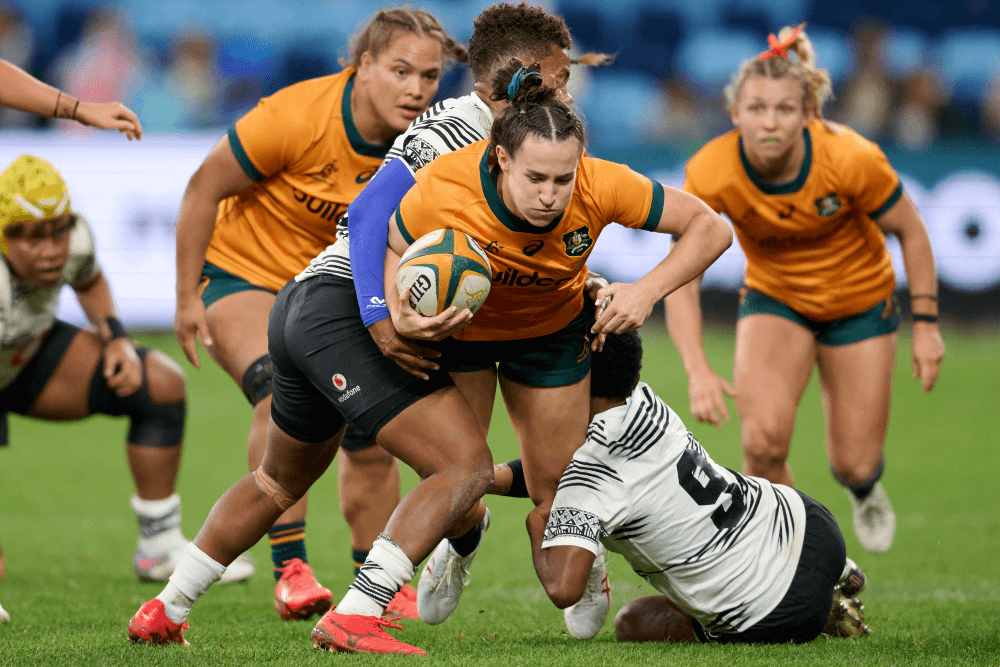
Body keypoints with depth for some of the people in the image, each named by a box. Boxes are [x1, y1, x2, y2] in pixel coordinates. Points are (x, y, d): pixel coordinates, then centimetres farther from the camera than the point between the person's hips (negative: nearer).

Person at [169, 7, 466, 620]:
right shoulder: (295, 116, -29)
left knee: (371, 435, 1)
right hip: (241, 269, -5)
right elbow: (204, 189, -18)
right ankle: (291, 570, -26)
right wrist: (187, 298, -14)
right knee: (281, 392, -30)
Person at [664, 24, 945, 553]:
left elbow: (910, 231, -13)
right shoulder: (710, 174, -29)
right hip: (774, 299, 0)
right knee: (763, 438, -24)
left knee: (853, 465, 1)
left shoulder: (851, 159, -31)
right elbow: (681, 279, -24)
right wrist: (698, 372, -37)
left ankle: (865, 489, 42)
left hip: (859, 302, 0)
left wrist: (926, 325, -12)